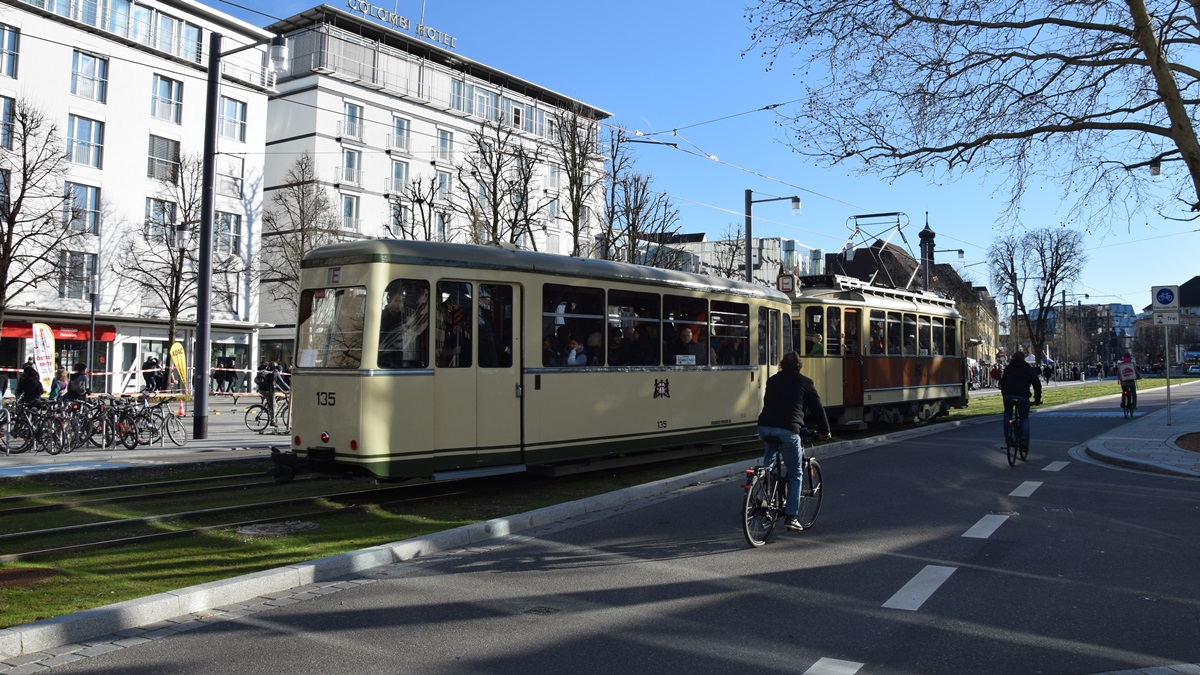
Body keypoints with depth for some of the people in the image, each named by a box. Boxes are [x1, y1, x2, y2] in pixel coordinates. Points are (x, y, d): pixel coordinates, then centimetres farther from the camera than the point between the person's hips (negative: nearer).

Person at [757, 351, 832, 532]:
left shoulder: (772, 380, 22)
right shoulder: (804, 382, 11)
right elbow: (817, 408, 16)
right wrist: (825, 431, 31)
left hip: (765, 427, 4)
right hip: (787, 430, -4)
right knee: (795, 474, 8)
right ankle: (790, 517, 5)